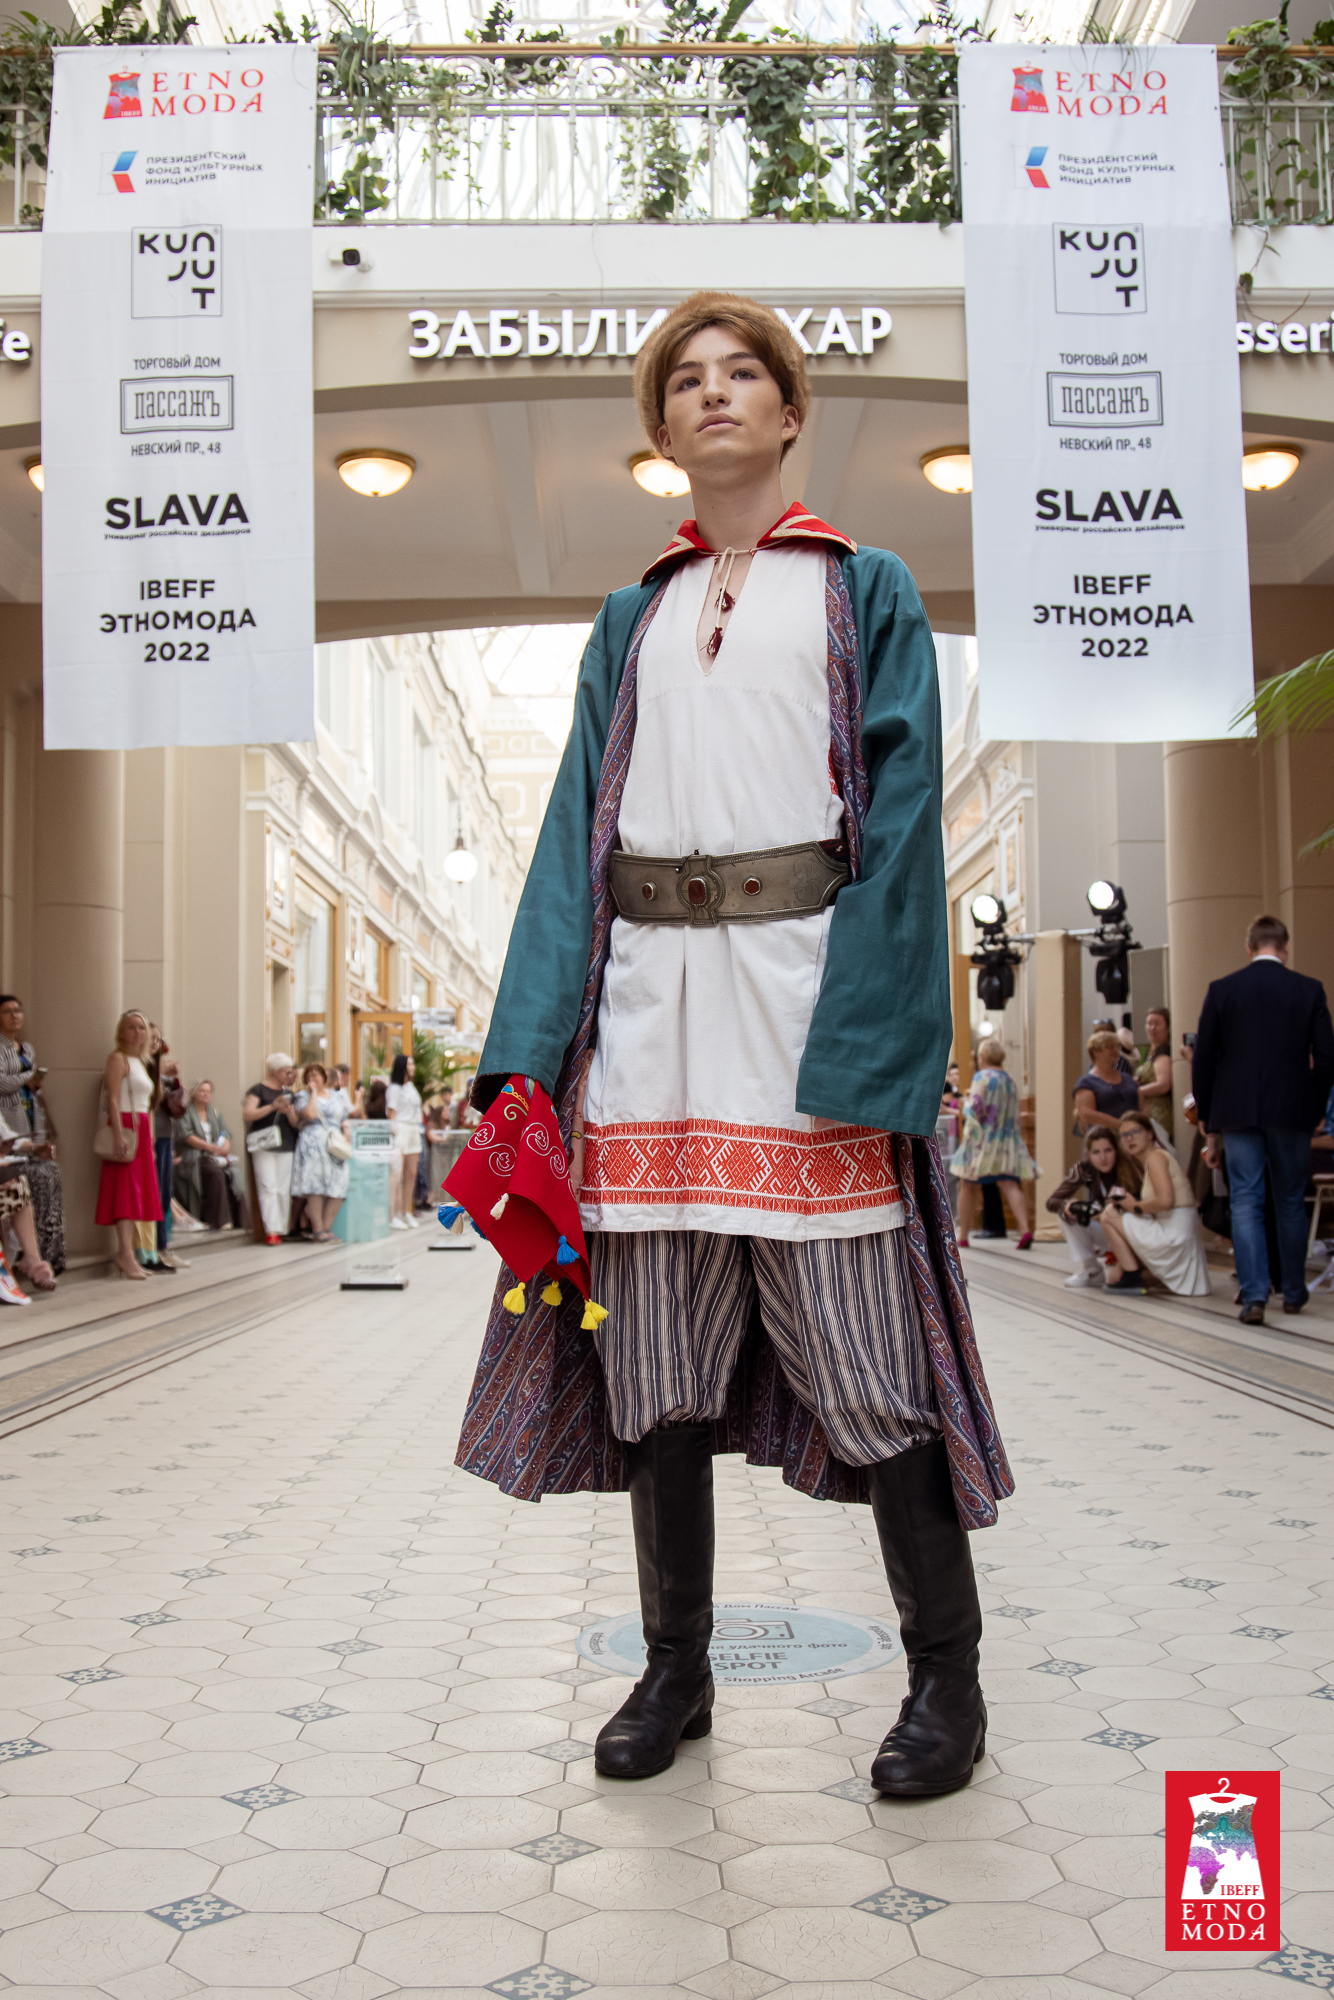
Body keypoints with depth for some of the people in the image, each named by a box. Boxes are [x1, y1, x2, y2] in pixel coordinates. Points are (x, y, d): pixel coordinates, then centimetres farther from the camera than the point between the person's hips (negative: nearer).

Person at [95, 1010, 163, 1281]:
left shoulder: (140, 1063, 21)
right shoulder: (118, 1058, -5)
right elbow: (113, 1099, -14)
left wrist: (150, 1137, 18)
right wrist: (118, 1135, -23)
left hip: (141, 1130, 8)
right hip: (125, 1128, -8)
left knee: (137, 1191, 5)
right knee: (125, 1188, -12)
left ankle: (126, 1253, 6)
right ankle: (125, 1254, -16)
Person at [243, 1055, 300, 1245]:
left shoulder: (288, 1093, 18)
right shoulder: (258, 1090, 2)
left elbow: (296, 1123, 15)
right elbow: (247, 1114, -10)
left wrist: (288, 1111, -7)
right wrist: (272, 1107, -19)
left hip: (285, 1145, 5)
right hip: (264, 1145, -5)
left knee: (284, 1190, 1)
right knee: (268, 1187, -12)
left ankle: (280, 1229, 5)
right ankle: (271, 1230, -16)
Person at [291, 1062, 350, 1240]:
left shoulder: (334, 1096, 21)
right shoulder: (304, 1096, 6)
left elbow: (343, 1120, 22)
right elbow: (310, 1115, -13)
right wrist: (313, 1093, -5)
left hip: (334, 1147, 4)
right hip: (312, 1145, -4)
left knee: (337, 1189, -8)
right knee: (315, 1188, -10)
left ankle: (327, 1227, -1)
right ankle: (317, 1229, -7)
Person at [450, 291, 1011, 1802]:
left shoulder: (866, 591, 9)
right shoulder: (629, 621, 19)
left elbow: (901, 814, -2)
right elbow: (577, 828, 11)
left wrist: (863, 1042, -14)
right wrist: (529, 1048, -1)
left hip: (804, 979, -4)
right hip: (649, 1001, 4)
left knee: (863, 1345, -3)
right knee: (654, 1352, 6)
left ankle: (947, 1678, 12)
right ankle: (676, 1670, 20)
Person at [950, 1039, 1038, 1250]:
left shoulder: (982, 1077, -8)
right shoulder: (1011, 1080, 13)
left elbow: (975, 1109, -15)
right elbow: (1015, 1115, 18)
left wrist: (966, 1102, 2)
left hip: (982, 1140, -5)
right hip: (1008, 1140, 5)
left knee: (968, 1186, 7)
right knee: (1012, 1185, -4)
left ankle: (962, 1236, 10)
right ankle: (1025, 1229, -24)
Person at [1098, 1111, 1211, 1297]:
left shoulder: (1155, 1156, -11)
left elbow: (1165, 1201, -25)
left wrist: (1136, 1207, -8)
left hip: (1173, 1235, -10)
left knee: (1109, 1215, -5)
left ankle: (1132, 1278, -3)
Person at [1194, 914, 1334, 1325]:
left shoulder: (1221, 990, 0)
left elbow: (1203, 1060, 1)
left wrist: (1208, 1119, 9)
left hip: (1238, 1113, 0)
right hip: (1292, 1113, 1)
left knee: (1245, 1202, 2)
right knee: (1291, 1202, 14)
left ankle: (1254, 1296, -7)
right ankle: (1293, 1291, 25)